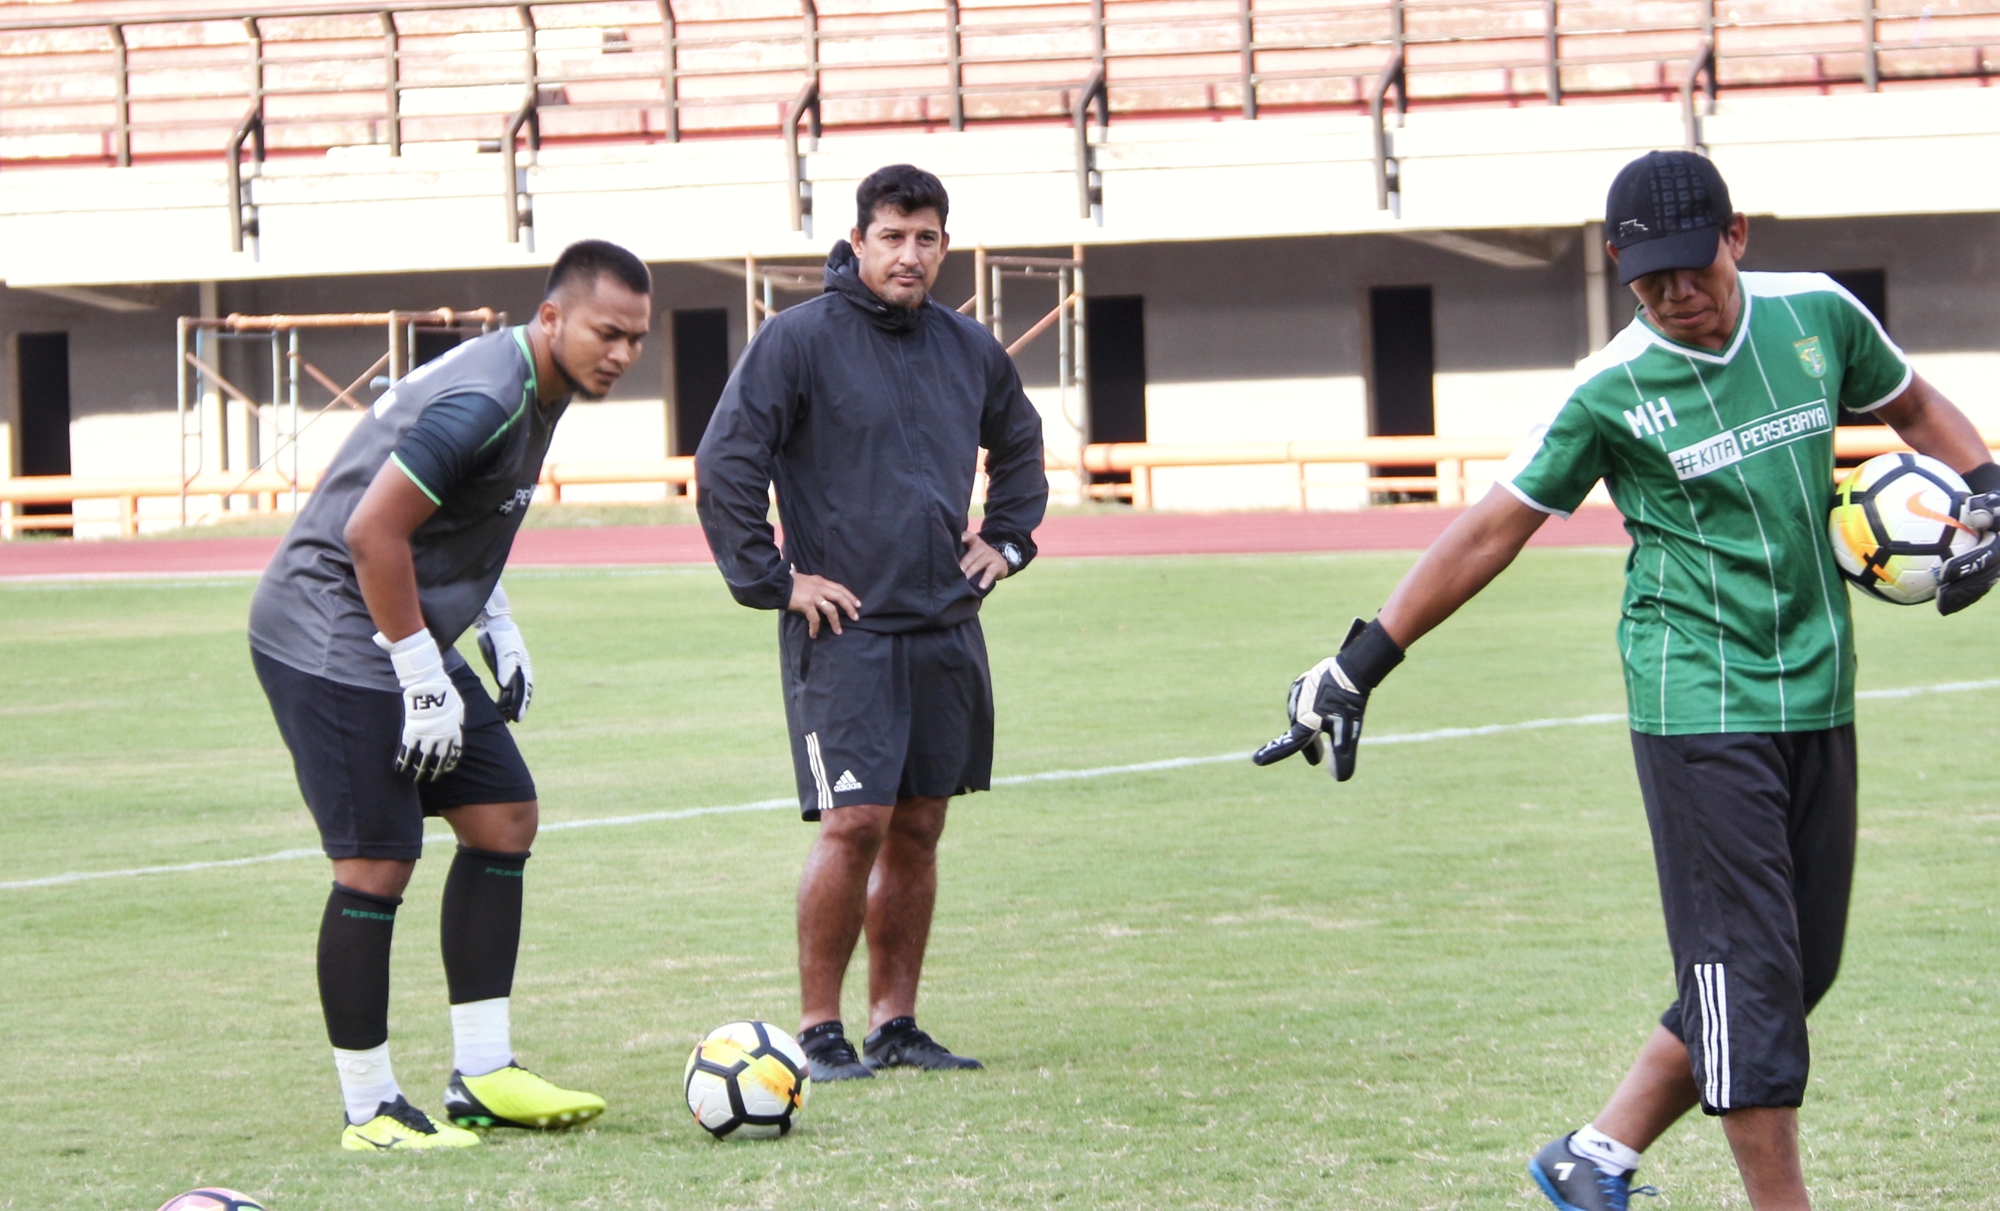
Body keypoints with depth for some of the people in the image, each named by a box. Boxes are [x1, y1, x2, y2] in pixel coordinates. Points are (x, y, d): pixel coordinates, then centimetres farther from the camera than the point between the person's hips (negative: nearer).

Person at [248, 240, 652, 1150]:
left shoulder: (535, 390, 10)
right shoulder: (486, 401, -23)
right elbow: (373, 533, -26)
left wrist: (496, 628, 15)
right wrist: (424, 681, -20)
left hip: (403, 639, 11)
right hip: (332, 639, -11)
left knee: (504, 817, 9)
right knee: (377, 865, -9)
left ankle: (480, 1076, 13)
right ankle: (370, 1110, 1)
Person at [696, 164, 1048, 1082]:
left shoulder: (970, 350, 11)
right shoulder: (799, 339, -7)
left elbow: (1020, 445, 30)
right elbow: (723, 464, -9)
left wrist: (1007, 540, 18)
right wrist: (772, 582, -11)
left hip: (947, 628, 6)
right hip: (844, 628, -6)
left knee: (918, 830, 8)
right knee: (854, 824, -12)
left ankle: (895, 1024, 16)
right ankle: (818, 1031, -4)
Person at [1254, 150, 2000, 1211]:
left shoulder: (1817, 316, 3)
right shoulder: (1610, 392, -8)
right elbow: (1491, 531, -2)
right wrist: (1357, 668, -4)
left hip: (1818, 699, 5)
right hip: (1697, 710, -5)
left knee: (1797, 970, 8)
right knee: (1744, 966, -10)